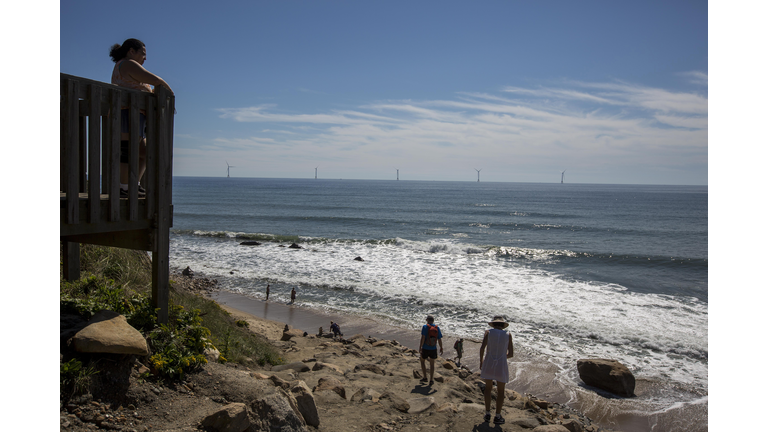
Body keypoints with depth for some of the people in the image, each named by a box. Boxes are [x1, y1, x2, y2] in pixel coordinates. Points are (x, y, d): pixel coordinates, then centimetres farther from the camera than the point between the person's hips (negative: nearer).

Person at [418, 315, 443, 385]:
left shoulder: (425, 327, -10)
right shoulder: (437, 328, 0)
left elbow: (423, 338, -18)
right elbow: (439, 339, 2)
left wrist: (420, 347, -15)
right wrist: (441, 348, 14)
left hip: (425, 348, -3)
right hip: (433, 349, 3)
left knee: (422, 361, 20)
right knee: (432, 364, 15)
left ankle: (424, 377, 17)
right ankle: (431, 380, 14)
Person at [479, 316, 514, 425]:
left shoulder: (488, 332, 1)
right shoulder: (508, 335, 2)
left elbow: (482, 347, -11)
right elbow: (511, 354, 1)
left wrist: (481, 361, 2)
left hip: (488, 364, 1)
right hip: (501, 365, -1)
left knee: (488, 388, 17)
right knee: (500, 391, 12)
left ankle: (487, 414, 19)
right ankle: (497, 417, 15)